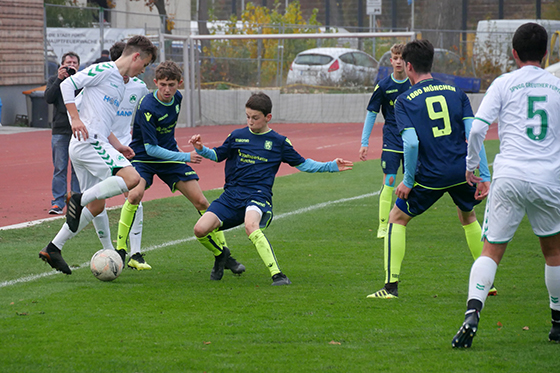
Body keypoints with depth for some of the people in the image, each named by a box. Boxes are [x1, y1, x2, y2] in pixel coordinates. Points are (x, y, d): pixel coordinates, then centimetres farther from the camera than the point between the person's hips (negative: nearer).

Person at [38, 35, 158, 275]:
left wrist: (117, 147, 19)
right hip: (88, 141, -10)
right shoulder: (104, 70, -4)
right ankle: (79, 199, -19)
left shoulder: (121, 84, 24)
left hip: (96, 143, 10)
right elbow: (67, 84, -11)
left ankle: (53, 249, 12)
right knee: (131, 177, -23)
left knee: (96, 206, 10)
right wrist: (75, 119, -18)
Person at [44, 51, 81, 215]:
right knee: (59, 169, -2)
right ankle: (58, 203, 1)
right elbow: (48, 98, -5)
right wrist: (59, 79, -11)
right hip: (60, 131, 0)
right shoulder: (54, 80, 10)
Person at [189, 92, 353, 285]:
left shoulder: (279, 142, 7)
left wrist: (332, 166, 6)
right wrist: (201, 149, 3)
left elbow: (301, 164, 14)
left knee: (251, 226, -39)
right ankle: (221, 254, 19)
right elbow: (218, 155, 23)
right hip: (231, 196, 3)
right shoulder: (237, 136, 12)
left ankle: (277, 275, -37)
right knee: (200, 229, -16)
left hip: (258, 196, -3)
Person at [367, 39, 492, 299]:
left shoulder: (404, 101, -4)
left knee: (397, 219, 13)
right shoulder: (456, 93, 7)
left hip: (431, 176, -4)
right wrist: (484, 176, 1)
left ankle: (391, 285, 6)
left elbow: (411, 142, -17)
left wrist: (408, 180, -7)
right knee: (468, 216, 29)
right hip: (463, 170, 4)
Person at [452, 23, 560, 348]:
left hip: (509, 178, -2)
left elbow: (477, 129, -4)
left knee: (492, 251, 0)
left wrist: (471, 165, 10)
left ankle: (473, 312, -21)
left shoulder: (504, 84, 2)